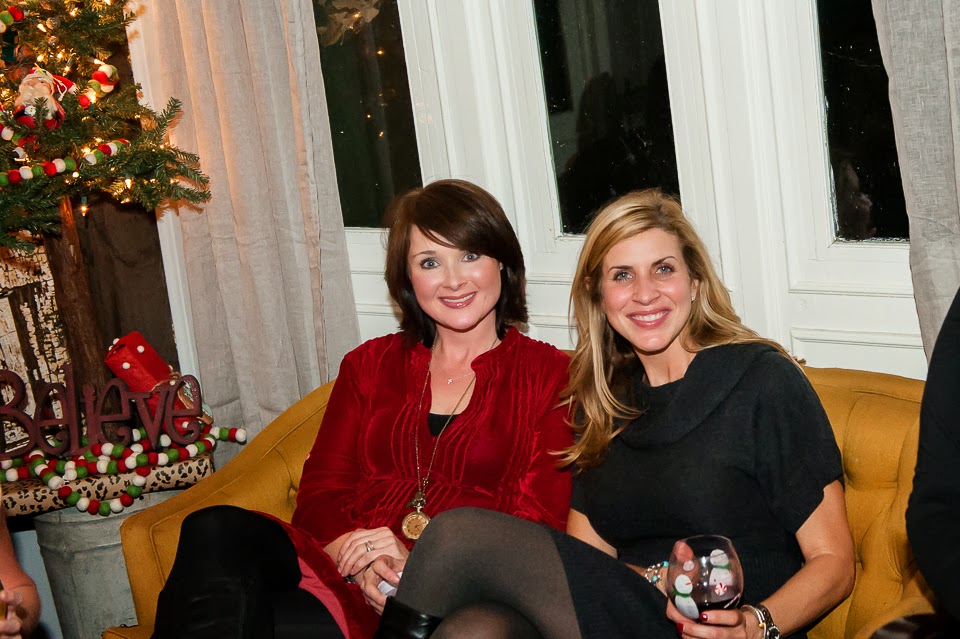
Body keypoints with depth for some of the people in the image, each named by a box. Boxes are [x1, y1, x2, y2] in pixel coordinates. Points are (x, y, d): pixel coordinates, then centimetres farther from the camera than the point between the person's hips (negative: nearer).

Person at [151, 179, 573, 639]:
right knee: (215, 529, -29)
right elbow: (321, 489, 10)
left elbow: (537, 528, -1)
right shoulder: (370, 366, 20)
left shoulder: (548, 377, 7)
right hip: (342, 572, 5)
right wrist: (355, 555, -13)